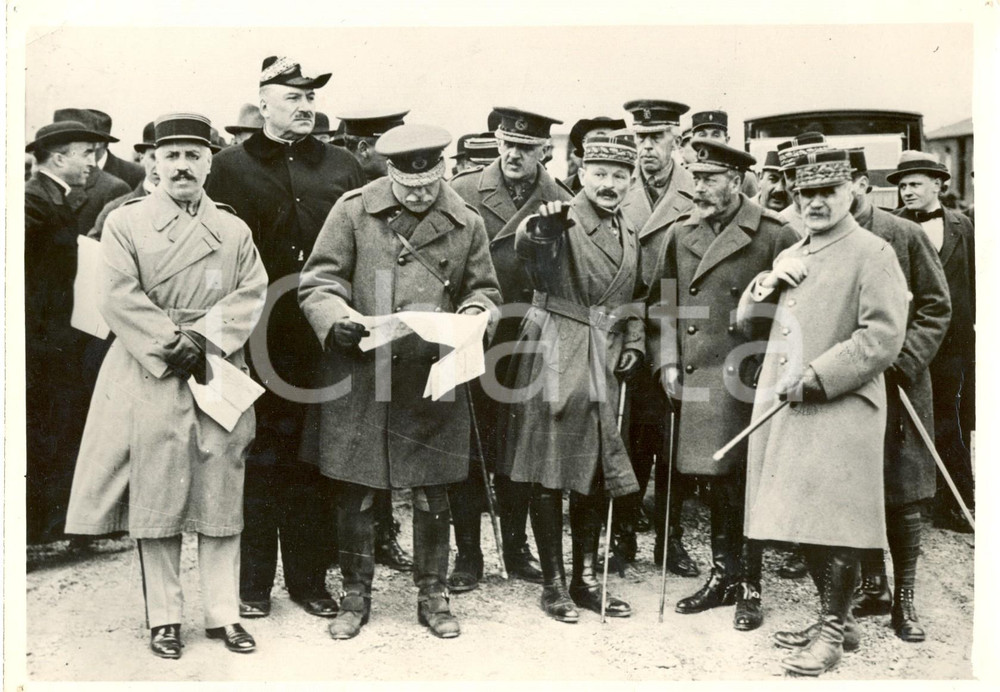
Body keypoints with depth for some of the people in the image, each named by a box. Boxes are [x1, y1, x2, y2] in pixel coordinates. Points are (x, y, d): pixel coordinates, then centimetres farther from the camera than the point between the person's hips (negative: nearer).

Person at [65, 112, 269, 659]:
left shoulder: (235, 230, 12)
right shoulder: (124, 222, 5)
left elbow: (252, 292, 2)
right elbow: (120, 298, -5)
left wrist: (203, 336, -12)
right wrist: (171, 345, -13)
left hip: (219, 376, 2)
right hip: (150, 377, -2)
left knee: (220, 498, 4)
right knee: (155, 500, 1)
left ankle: (224, 614, 13)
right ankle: (163, 618, 12)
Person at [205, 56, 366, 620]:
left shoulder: (342, 167, 10)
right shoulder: (231, 168, 4)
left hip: (324, 342, 2)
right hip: (257, 343, -2)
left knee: (316, 462, 9)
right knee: (258, 461, 6)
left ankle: (311, 577, 21)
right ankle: (253, 582, 18)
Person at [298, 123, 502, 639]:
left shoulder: (466, 223, 4)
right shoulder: (353, 211, -1)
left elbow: (484, 290, 12)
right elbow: (319, 281, -1)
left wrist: (469, 320, -10)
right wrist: (337, 320, -20)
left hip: (434, 379, 1)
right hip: (360, 376, -1)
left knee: (433, 496, 9)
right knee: (355, 495, 7)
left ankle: (433, 596, 25)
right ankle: (355, 596, 24)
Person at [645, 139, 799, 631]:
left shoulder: (773, 235, -4)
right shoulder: (679, 234, 9)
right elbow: (659, 305, 13)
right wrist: (667, 364, 5)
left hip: (748, 386, -4)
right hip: (696, 384, 4)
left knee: (746, 485, 2)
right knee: (716, 484, 15)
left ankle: (749, 588, 16)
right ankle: (723, 576, 29)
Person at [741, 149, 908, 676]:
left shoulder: (873, 254, -4)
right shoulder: (790, 256, 20)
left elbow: (882, 338, -13)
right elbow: (747, 318, 22)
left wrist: (815, 378, -16)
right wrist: (768, 282, 2)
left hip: (840, 412, -6)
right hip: (784, 410, 7)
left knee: (833, 525, -5)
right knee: (802, 520, 8)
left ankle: (832, 633, 5)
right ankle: (830, 609, 22)